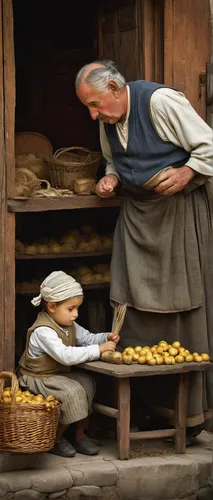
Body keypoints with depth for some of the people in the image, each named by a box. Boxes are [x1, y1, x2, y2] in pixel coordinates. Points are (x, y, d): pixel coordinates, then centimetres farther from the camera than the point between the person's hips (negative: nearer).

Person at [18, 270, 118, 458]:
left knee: (86, 382, -11)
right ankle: (56, 439, -7)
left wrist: (106, 338, -9)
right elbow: (65, 355, -38)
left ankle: (79, 435, 2)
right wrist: (98, 349, -35)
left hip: (60, 373, 9)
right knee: (71, 392, -27)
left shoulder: (70, 326, 4)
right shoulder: (43, 331, -28)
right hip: (37, 378, -9)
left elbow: (87, 338, 14)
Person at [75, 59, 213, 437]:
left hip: (179, 208, -7)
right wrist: (111, 178, 5)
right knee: (135, 305, 2)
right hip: (137, 212, 7)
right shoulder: (108, 120, 7)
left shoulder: (160, 101, -17)